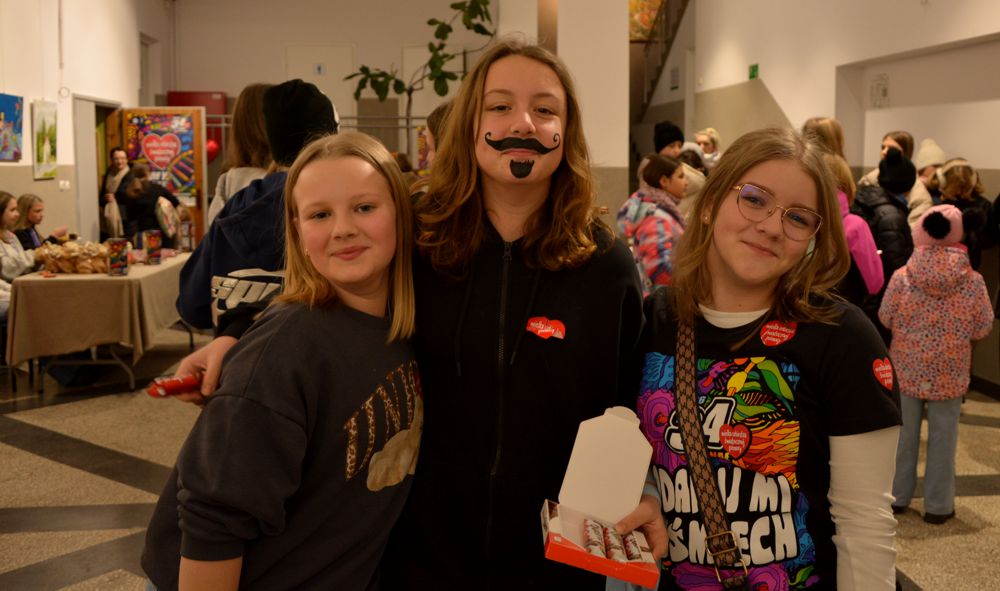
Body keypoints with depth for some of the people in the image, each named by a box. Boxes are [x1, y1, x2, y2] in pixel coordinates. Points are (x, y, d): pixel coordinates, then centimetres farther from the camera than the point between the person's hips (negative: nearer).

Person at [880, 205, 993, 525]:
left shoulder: (902, 276, -13)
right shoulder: (973, 281, -13)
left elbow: (886, 319, -2)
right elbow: (983, 329, -3)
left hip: (907, 367, 1)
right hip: (950, 372, -1)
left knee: (903, 432, 15)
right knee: (942, 437, 11)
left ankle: (897, 496, 26)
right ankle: (938, 505, 19)